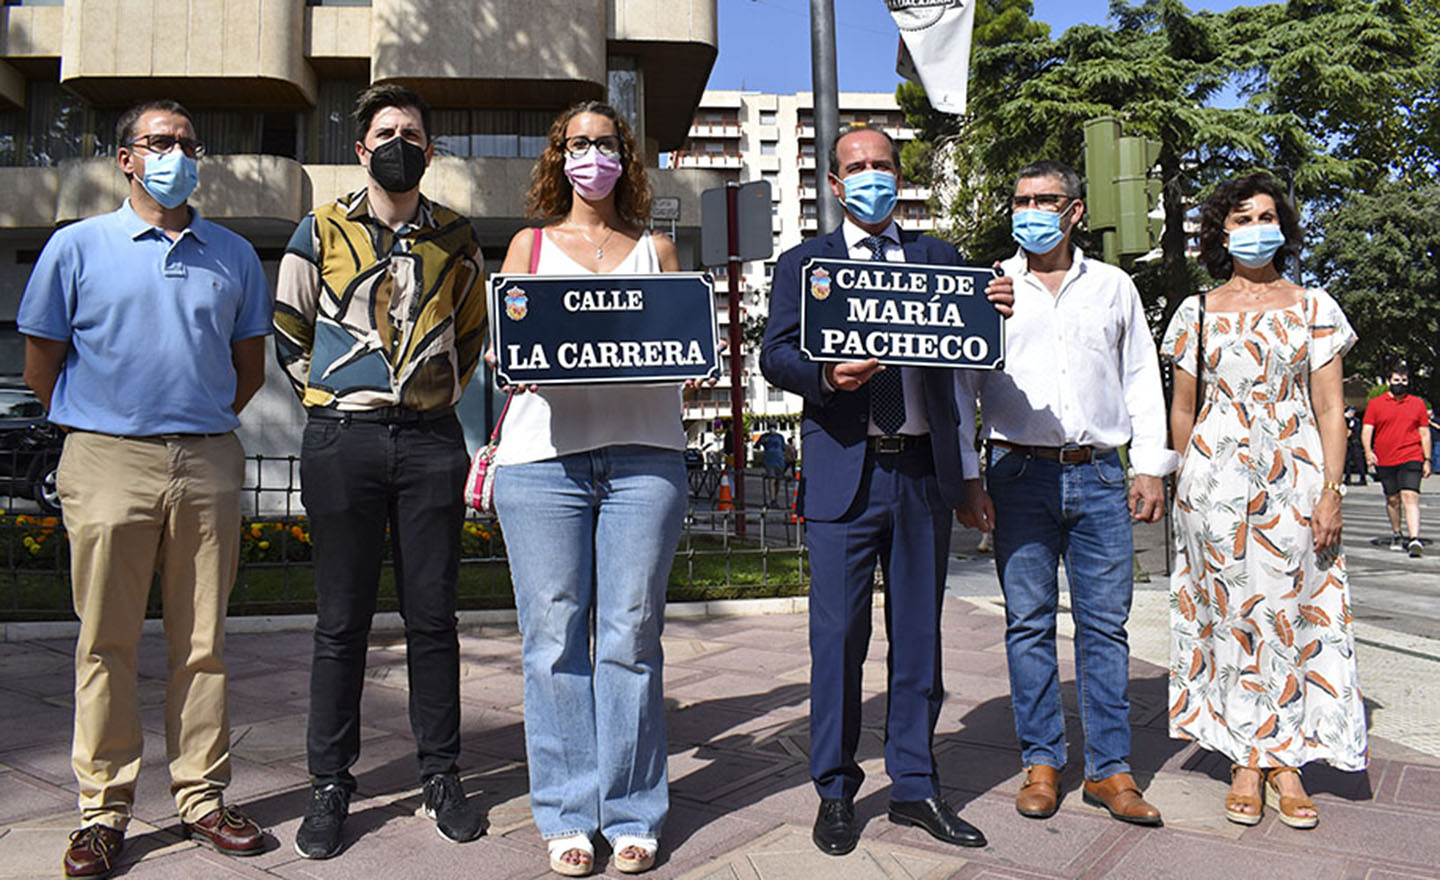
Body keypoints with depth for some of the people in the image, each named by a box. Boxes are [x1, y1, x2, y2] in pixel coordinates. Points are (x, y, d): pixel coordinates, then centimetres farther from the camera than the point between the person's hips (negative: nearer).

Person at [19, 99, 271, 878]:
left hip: (207, 465, 2)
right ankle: (102, 812, 14)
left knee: (202, 641, 7)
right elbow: (40, 362, 8)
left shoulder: (233, 254, 12)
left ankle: (201, 798, 17)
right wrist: (100, 430, 9)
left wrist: (199, 425, 14)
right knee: (106, 643, 2)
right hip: (110, 464, -2)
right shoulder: (77, 246, 5)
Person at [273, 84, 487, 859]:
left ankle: (441, 776, 16)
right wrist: (333, 399, 7)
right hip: (342, 439, -1)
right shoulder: (322, 230, 7)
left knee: (432, 615, 4)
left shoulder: (456, 238, 12)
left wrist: (439, 397, 13)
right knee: (341, 619, 2)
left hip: (430, 440, 1)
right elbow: (287, 331, 11)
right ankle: (329, 786, 14)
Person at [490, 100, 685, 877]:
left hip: (642, 451, 0)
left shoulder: (655, 249, 20)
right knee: (553, 634, -1)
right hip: (543, 453, 0)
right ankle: (567, 816, 10)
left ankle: (632, 814, 10)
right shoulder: (529, 245, 19)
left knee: (632, 632, -1)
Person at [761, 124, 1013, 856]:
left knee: (919, 635, 9)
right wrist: (826, 375, -21)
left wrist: (994, 312, -15)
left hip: (924, 470, 3)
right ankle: (835, 793, 16)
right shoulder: (803, 263, 11)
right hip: (844, 469, -2)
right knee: (838, 637, 1)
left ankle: (915, 787, 22)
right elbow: (774, 355, -1)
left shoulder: (938, 258, 16)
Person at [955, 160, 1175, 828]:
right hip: (1019, 472, -1)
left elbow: (1142, 380, 15)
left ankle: (1109, 770, 12)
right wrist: (968, 477, -3)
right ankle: (1041, 764, 14)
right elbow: (961, 386, 5)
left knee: (1105, 623, 2)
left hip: (1099, 474, 1)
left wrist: (1151, 467, 6)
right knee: (1029, 623, 3)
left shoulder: (1113, 287, 13)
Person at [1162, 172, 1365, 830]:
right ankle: (1246, 762, 11)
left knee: (1291, 609, 0)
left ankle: (1285, 761, 10)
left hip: (1295, 478, 0)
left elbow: (1329, 408, 3)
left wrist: (1331, 491, -6)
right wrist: (1188, 483, 6)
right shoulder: (1198, 312, 8)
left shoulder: (1313, 308, 7)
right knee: (1230, 610, 1)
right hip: (1217, 477, 0)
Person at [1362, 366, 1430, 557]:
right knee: (1392, 499, 10)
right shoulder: (1375, 404, 7)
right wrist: (1368, 451, -14)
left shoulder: (1418, 404, 10)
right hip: (1384, 461, 1)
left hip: (1411, 458, -1)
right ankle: (1397, 536, 28)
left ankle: (1414, 539, -24)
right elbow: (1366, 430, 3)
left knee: (1410, 496, -15)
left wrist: (1427, 460, 7)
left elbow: (1425, 434, 12)